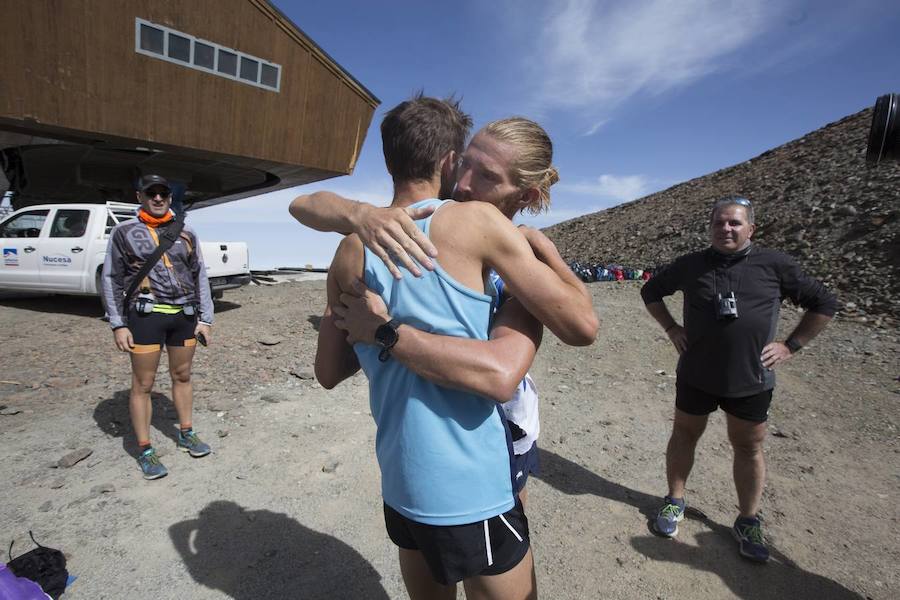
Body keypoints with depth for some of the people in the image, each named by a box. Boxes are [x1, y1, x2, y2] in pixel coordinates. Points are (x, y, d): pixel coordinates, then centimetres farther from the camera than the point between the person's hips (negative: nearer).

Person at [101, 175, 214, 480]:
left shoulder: (185, 234, 9)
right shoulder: (124, 232, 4)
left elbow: (200, 277, 10)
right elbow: (111, 279, 2)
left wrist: (205, 318, 5)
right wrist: (118, 324, -5)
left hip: (184, 315, 3)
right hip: (145, 315, -2)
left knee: (182, 376, 13)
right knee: (142, 384, 3)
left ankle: (186, 434, 29)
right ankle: (145, 451, 15)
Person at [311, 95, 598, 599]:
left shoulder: (352, 251, 1)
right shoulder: (475, 221, -14)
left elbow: (329, 373, 9)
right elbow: (582, 326, -14)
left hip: (400, 482, 6)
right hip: (473, 488, -5)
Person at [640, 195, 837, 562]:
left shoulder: (775, 265, -4)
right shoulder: (690, 265, -2)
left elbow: (824, 303, 5)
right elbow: (651, 292, 13)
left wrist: (790, 346, -2)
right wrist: (671, 329, 3)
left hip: (751, 379, 0)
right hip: (696, 375, 1)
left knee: (749, 448, 12)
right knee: (685, 434, 12)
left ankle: (748, 522, 30)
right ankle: (675, 501, 31)